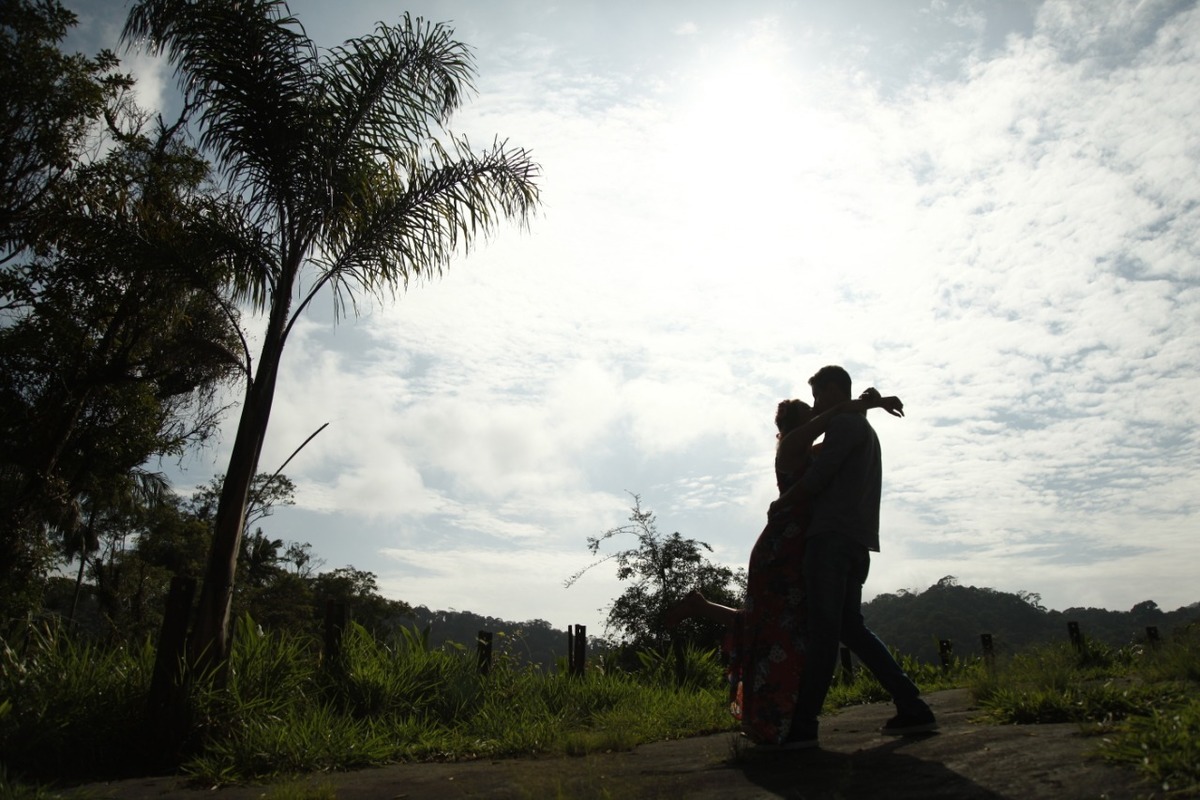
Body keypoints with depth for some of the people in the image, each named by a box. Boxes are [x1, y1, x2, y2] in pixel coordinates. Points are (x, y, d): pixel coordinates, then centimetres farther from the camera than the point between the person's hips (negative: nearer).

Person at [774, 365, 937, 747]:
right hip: (856, 542, 10)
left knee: (822, 628, -11)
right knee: (849, 626, 11)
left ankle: (803, 723, -9)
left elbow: (816, 479, -12)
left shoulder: (845, 423, -4)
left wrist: (780, 505, 0)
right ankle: (912, 707, 10)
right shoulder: (864, 429, 27)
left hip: (832, 537, -10)